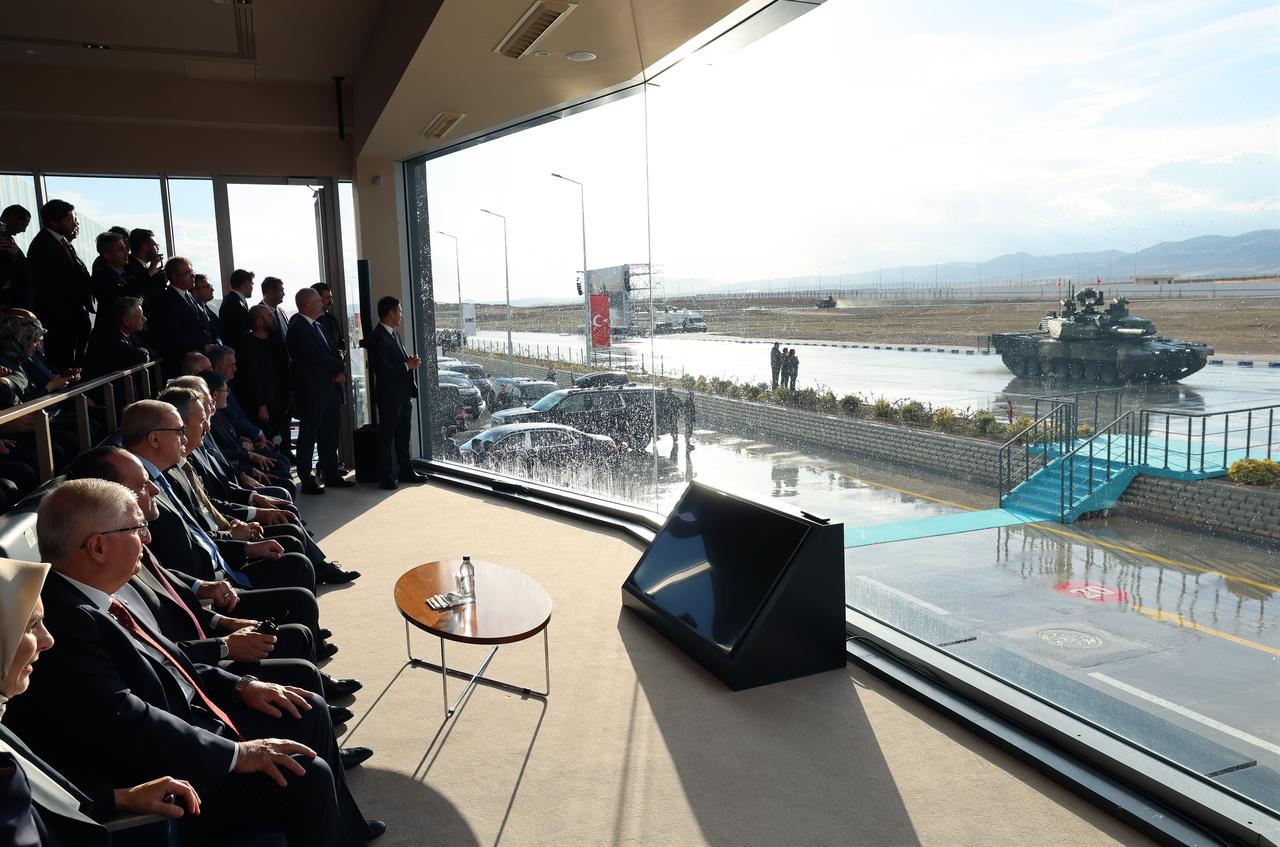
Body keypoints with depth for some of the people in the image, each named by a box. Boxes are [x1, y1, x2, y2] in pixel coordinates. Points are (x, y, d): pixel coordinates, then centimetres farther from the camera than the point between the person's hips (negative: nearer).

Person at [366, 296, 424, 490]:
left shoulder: (394, 334, 13)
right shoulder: (378, 337, -17)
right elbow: (382, 369, -24)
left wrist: (411, 361, 2)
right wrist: (407, 365, -16)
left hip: (403, 394, 9)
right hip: (389, 396, -9)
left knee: (403, 436, 17)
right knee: (387, 437, 1)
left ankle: (406, 471, 28)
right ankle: (386, 478, 9)